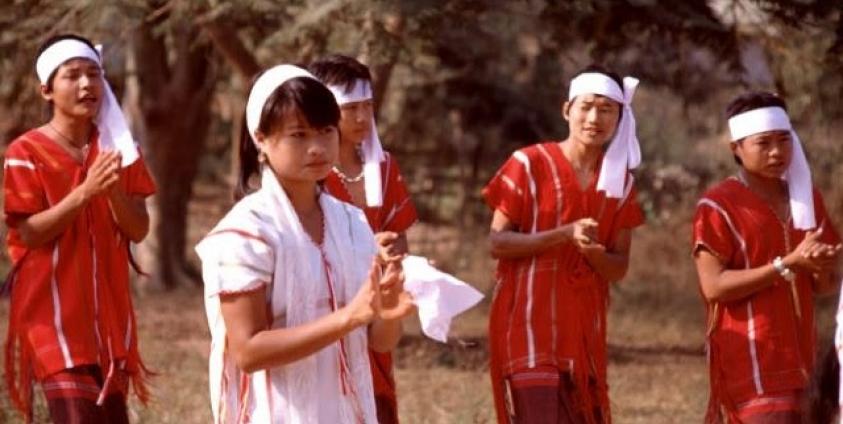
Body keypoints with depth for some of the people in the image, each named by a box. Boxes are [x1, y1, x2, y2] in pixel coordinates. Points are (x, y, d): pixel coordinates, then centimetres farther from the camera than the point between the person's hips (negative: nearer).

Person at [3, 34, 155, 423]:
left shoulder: (118, 149, 8)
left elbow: (138, 230, 2)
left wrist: (114, 190, -18)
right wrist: (86, 191, -23)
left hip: (108, 310, 5)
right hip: (54, 312, -5)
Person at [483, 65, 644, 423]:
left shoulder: (620, 180, 10)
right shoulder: (529, 164, -5)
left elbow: (619, 267, 8)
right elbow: (497, 242, -8)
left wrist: (594, 253, -15)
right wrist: (564, 235, -20)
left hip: (584, 325, 6)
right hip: (528, 319, -6)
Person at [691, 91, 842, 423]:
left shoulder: (807, 198, 13)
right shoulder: (718, 206, -8)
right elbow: (714, 286, -16)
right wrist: (788, 264, -21)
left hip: (795, 356, 7)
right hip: (749, 361, -7)